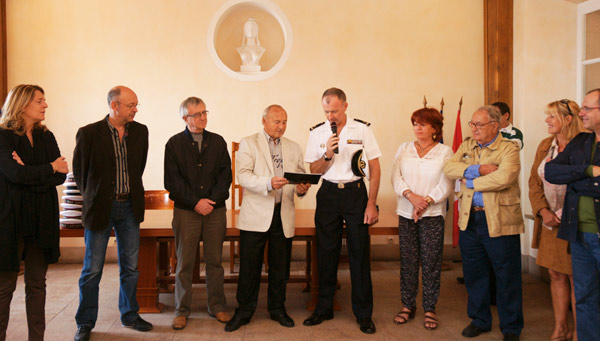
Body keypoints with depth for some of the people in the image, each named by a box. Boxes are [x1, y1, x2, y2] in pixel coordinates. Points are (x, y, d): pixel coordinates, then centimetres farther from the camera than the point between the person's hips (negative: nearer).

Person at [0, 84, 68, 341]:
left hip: (42, 221, 5)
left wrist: (31, 175, -13)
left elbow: (61, 175, 2)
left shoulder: (46, 137, 12)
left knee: (37, 284, 9)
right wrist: (49, 169, -5)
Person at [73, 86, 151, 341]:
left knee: (130, 267, 12)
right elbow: (79, 170, 1)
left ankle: (129, 315, 27)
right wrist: (93, 197, 7)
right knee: (92, 270, 5)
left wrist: (132, 193, 13)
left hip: (129, 207, 4)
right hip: (100, 208, -4)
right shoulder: (89, 133, -9)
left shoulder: (140, 131, 3)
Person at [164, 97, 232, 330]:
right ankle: (182, 310, 16)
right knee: (184, 263, 5)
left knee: (215, 261, 8)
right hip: (186, 212, -2)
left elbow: (226, 175, 4)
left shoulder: (218, 142, 8)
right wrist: (196, 202, -11)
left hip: (215, 210, 2)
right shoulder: (174, 144, 2)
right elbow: (172, 181, -4)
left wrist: (212, 201, -8)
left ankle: (216, 306, 21)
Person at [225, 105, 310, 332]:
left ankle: (277, 308, 27)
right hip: (256, 215, -3)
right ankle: (244, 311, 16)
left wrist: (301, 188, -11)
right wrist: (268, 183, -27)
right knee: (249, 266, 2)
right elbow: (243, 176, -11)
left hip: (283, 215, 4)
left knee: (280, 266, 11)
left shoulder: (294, 148, 15)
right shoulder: (248, 143, 2)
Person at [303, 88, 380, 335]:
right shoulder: (317, 133, 4)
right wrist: (327, 154, -13)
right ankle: (324, 308, 21)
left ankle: (363, 313, 13)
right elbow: (314, 171, 6)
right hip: (328, 194, 2)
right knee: (326, 252, 7)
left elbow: (375, 169, 0)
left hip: (355, 193, -2)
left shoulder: (362, 129, -1)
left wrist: (371, 204, -6)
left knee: (359, 252, 0)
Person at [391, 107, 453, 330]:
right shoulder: (404, 149, 10)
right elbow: (396, 177, 1)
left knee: (431, 262, 2)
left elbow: (445, 185, -6)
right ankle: (408, 306, 19)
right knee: (407, 261, 7)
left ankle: (430, 309, 13)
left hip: (432, 214, -2)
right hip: (406, 213, 3)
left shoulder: (445, 152, 2)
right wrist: (411, 195, -15)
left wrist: (426, 201, -17)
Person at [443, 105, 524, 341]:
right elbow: (449, 168, -5)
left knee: (506, 277, 6)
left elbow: (504, 177, -24)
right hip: (470, 220, 6)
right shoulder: (467, 146, 11)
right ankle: (479, 321, 32)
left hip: (500, 221, -5)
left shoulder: (509, 148, -7)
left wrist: (471, 182, -12)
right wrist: (479, 169, -16)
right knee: (473, 273, 15)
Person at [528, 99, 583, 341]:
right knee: (556, 275, 13)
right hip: (549, 223, 6)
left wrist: (563, 216, -15)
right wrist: (544, 211, -5)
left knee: (576, 279, 3)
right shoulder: (545, 145, 9)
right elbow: (534, 182, 8)